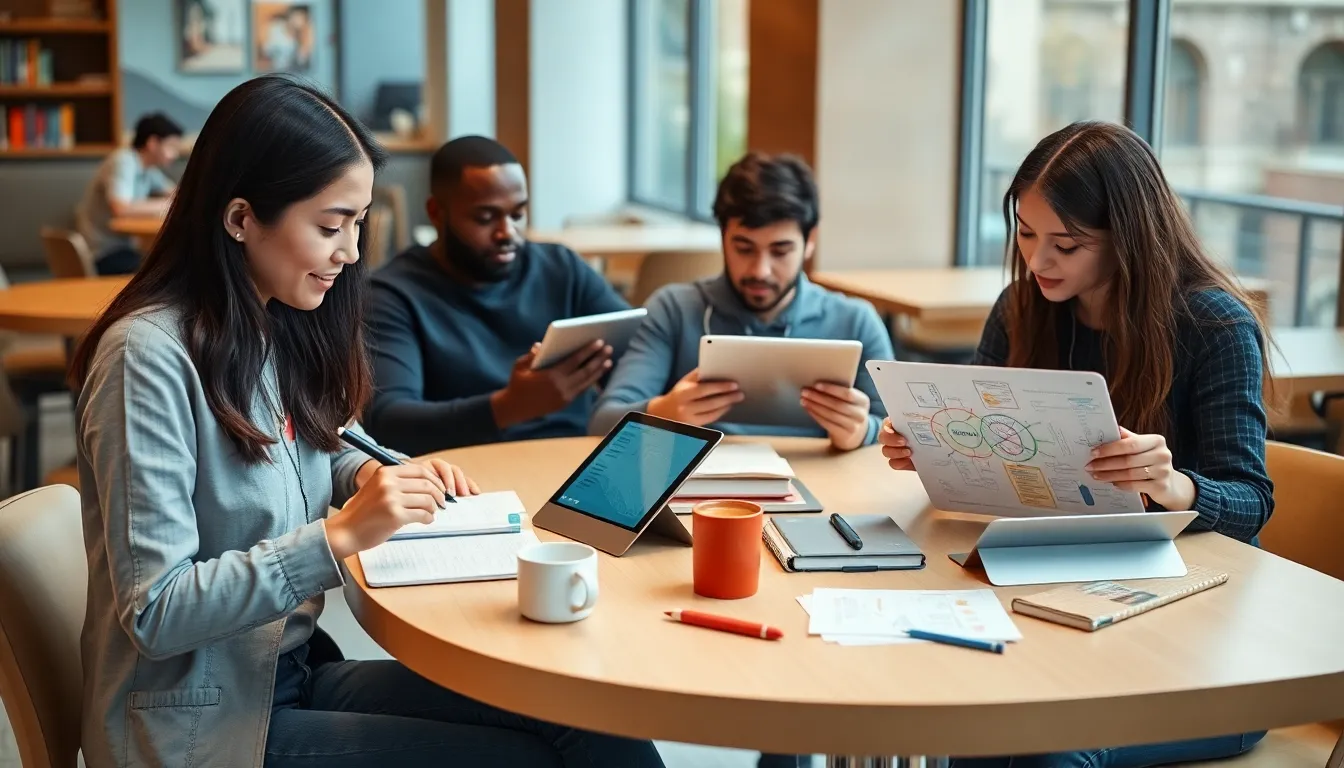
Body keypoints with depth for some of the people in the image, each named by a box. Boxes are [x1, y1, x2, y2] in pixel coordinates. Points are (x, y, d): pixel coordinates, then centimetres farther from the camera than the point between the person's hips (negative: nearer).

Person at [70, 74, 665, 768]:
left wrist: (379, 476, 1)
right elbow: (155, 611, -20)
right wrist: (342, 536, -26)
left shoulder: (277, 328, 5)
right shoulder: (150, 355, -19)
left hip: (292, 673, 7)